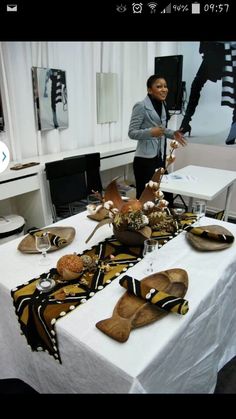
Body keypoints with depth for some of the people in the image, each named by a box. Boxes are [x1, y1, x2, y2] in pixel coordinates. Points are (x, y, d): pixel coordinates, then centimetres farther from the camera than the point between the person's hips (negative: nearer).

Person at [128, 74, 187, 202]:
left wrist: (172, 134, 7)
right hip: (145, 160, -7)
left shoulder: (163, 105, 13)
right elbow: (132, 133, -13)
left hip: (160, 158, 8)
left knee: (166, 194, 10)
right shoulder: (141, 107, -10)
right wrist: (150, 132, -27)